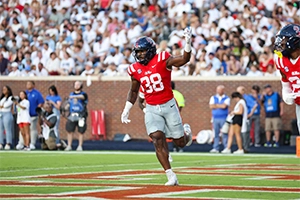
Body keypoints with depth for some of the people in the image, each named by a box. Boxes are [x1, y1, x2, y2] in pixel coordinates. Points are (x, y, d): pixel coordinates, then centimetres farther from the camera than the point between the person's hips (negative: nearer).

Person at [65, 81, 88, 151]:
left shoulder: (83, 94, -3)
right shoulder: (71, 94, 14)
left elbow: (81, 97, -27)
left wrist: (74, 97, -46)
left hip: (81, 116, -4)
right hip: (72, 115, 4)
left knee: (81, 132, 0)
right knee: (70, 131, 1)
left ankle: (80, 146, 8)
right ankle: (69, 146, 8)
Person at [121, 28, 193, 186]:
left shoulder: (162, 60, -10)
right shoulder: (135, 69, 2)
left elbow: (184, 60, -23)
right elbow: (134, 91, 16)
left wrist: (187, 42, -38)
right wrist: (126, 110, 14)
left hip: (168, 105, -2)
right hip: (151, 109, 2)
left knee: (180, 142, 5)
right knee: (158, 139, -15)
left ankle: (186, 131, 45)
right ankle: (171, 176, -11)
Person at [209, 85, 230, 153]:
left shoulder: (227, 98, 3)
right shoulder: (213, 98, 14)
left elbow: (224, 106, -13)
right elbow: (211, 106, 0)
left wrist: (216, 105, -1)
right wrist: (220, 106, -4)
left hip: (224, 119, -3)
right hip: (215, 118, 3)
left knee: (225, 134, -6)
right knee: (216, 134, 1)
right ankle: (216, 148, 3)